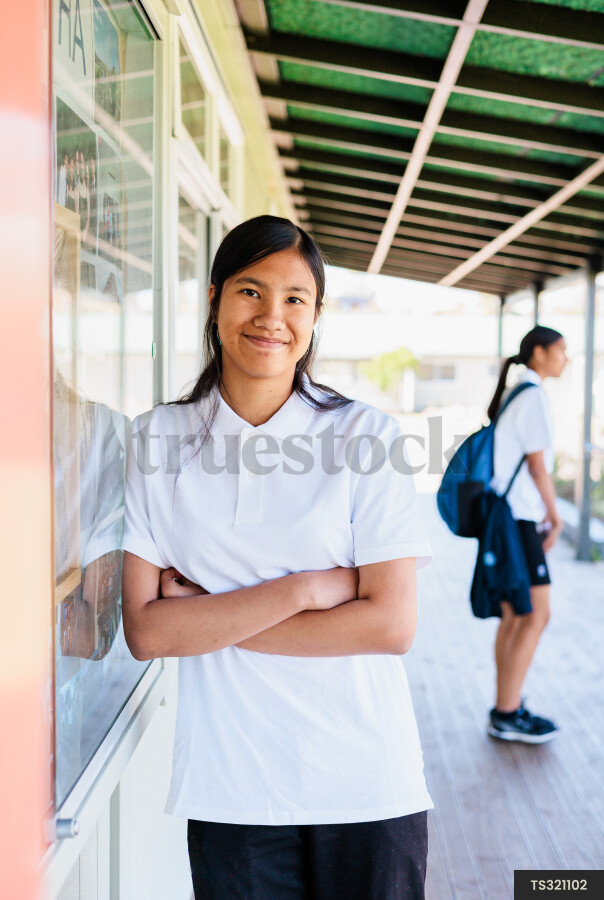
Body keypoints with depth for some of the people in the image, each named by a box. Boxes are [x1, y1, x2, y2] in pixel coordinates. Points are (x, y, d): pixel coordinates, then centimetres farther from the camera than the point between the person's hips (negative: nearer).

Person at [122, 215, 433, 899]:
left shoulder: (365, 435, -5)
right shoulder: (158, 439, -1)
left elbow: (392, 624, -11)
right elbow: (144, 631, -7)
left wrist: (205, 616, -11)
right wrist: (304, 589, -17)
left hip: (367, 786, 0)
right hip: (229, 788, 1)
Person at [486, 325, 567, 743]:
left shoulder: (512, 394, 18)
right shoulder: (534, 395, -11)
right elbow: (538, 466, -12)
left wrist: (545, 518, 15)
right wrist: (555, 517, -1)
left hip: (504, 516, 10)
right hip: (518, 519, -10)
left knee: (514, 616, 12)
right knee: (536, 615, -5)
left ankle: (506, 709, 18)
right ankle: (507, 714, 0)